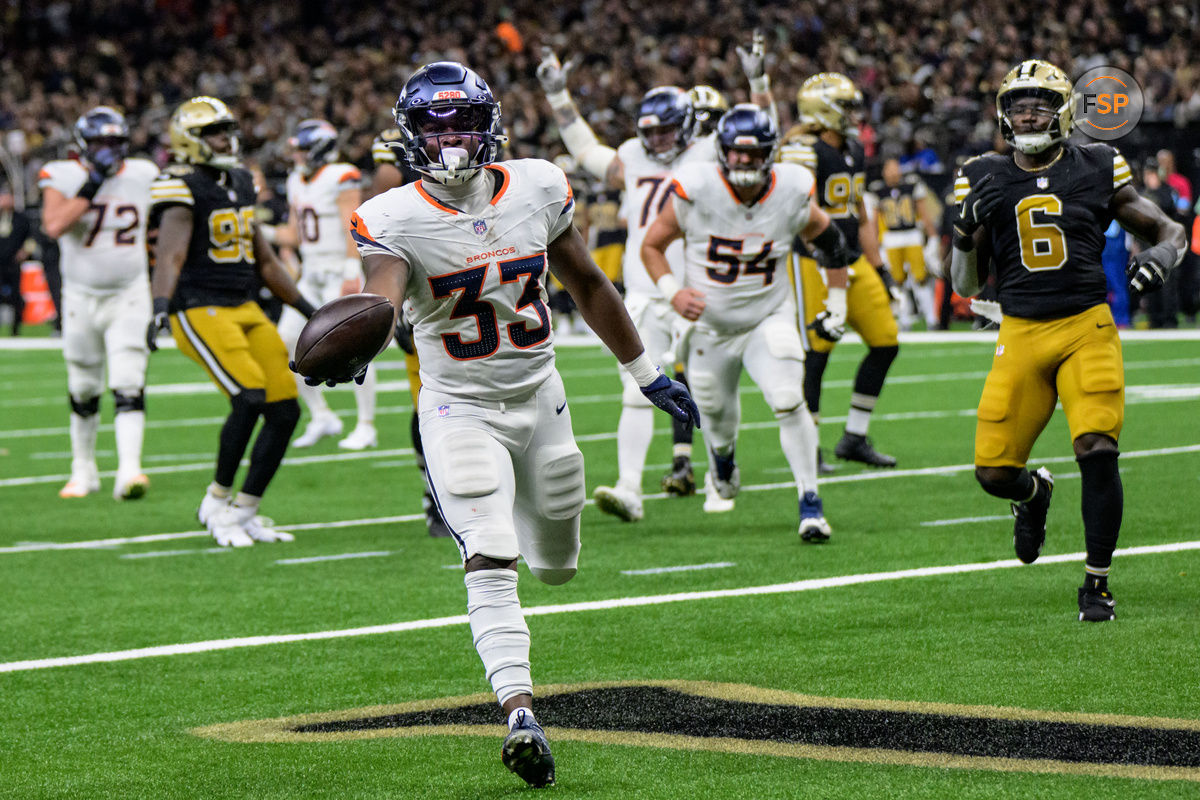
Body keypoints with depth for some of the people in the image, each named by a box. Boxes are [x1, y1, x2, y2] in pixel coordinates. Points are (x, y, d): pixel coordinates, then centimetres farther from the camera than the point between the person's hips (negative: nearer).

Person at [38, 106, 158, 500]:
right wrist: (92, 185, -28)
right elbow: (54, 225, -28)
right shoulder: (62, 177, -10)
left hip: (129, 296, 0)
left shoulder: (141, 176, -1)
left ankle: (129, 471, -21)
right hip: (82, 297, 0)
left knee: (129, 386, -15)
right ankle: (84, 470, 29)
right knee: (84, 392, 11)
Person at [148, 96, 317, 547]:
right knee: (249, 397, -23)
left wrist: (308, 309, 25)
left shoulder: (240, 184, 15)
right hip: (200, 312, -8)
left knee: (285, 410, 1)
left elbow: (264, 259, 23)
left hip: (246, 308, 8)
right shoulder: (183, 189, -10)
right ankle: (217, 501, -5)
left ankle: (243, 513, 13)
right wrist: (160, 307, -42)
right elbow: (171, 254, -25)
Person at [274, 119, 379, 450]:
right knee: (286, 343, 2)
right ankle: (321, 417, 12)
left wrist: (352, 273, -21)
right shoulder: (298, 182, 13)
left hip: (341, 273, -9)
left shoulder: (341, 179, -12)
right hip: (312, 274, 9)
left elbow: (352, 229, -16)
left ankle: (366, 426, 0)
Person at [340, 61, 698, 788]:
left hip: (540, 398, 4)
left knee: (557, 563, 17)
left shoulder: (537, 189, -4)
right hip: (460, 408, -4)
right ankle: (519, 708, -26)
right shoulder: (397, 220, -15)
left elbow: (588, 284, 8)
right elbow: (381, 299, -34)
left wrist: (647, 374, 14)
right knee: (491, 560, -20)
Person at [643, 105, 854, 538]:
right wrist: (674, 293, -18)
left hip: (768, 319, -1)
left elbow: (831, 243, 7)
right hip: (710, 325, 1)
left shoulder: (791, 196, -13)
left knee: (788, 401, -21)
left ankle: (810, 501, -12)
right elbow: (652, 245, -4)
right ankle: (722, 458, 54)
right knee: (715, 410, 17)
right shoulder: (696, 191, -18)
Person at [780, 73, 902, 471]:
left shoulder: (853, 152, 14)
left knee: (885, 341, 5)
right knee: (816, 349, -7)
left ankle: (854, 438, 14)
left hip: (852, 260, 9)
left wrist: (879, 270, 18)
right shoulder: (803, 151, -14)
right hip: (814, 261, -9)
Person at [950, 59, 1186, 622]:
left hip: (1088, 328, -2)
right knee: (994, 473, -3)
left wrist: (1159, 258, -10)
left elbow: (1168, 230, 13)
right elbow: (966, 286, 9)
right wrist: (966, 234, -10)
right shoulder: (985, 181, 7)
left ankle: (1097, 585, -2)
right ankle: (1034, 493, 36)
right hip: (1020, 336, 2)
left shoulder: (1096, 170, 4)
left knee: (1098, 453, -18)